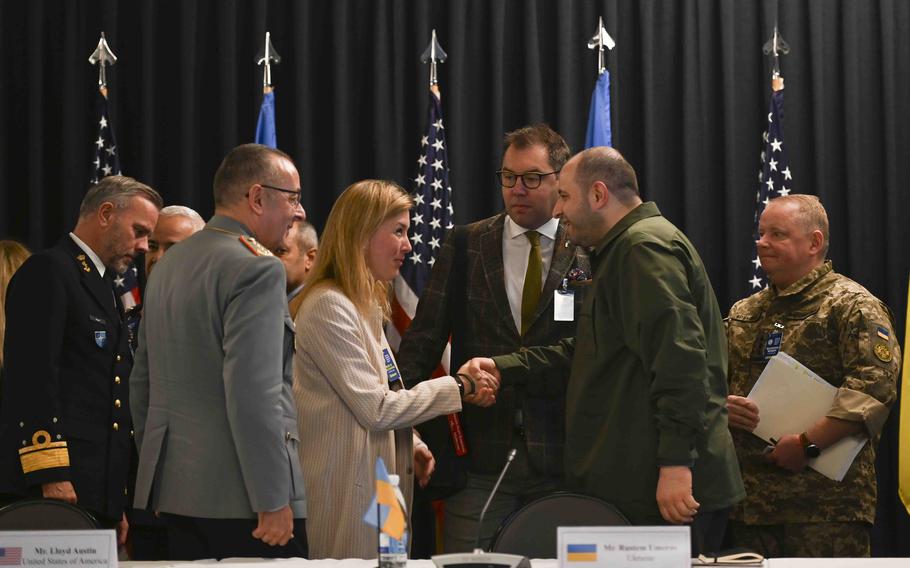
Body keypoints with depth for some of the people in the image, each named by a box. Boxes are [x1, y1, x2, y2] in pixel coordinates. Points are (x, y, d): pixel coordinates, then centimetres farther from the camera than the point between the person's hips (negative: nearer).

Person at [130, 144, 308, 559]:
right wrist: (272, 501, -18)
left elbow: (142, 382, 20)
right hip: (238, 494, -9)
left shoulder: (169, 264, 15)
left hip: (173, 484, 9)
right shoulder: (256, 268, -13)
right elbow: (255, 394, -20)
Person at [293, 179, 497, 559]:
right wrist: (458, 388, -11)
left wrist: (411, 445, 5)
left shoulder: (363, 305, 17)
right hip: (346, 495, -10)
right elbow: (375, 408, -17)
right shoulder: (329, 307, -15)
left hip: (378, 485, 10)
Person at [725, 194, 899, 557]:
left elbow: (874, 388, -16)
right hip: (750, 497, 6)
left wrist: (808, 443, -22)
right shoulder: (743, 314, 19)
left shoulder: (852, 306, -4)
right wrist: (721, 405, -2)